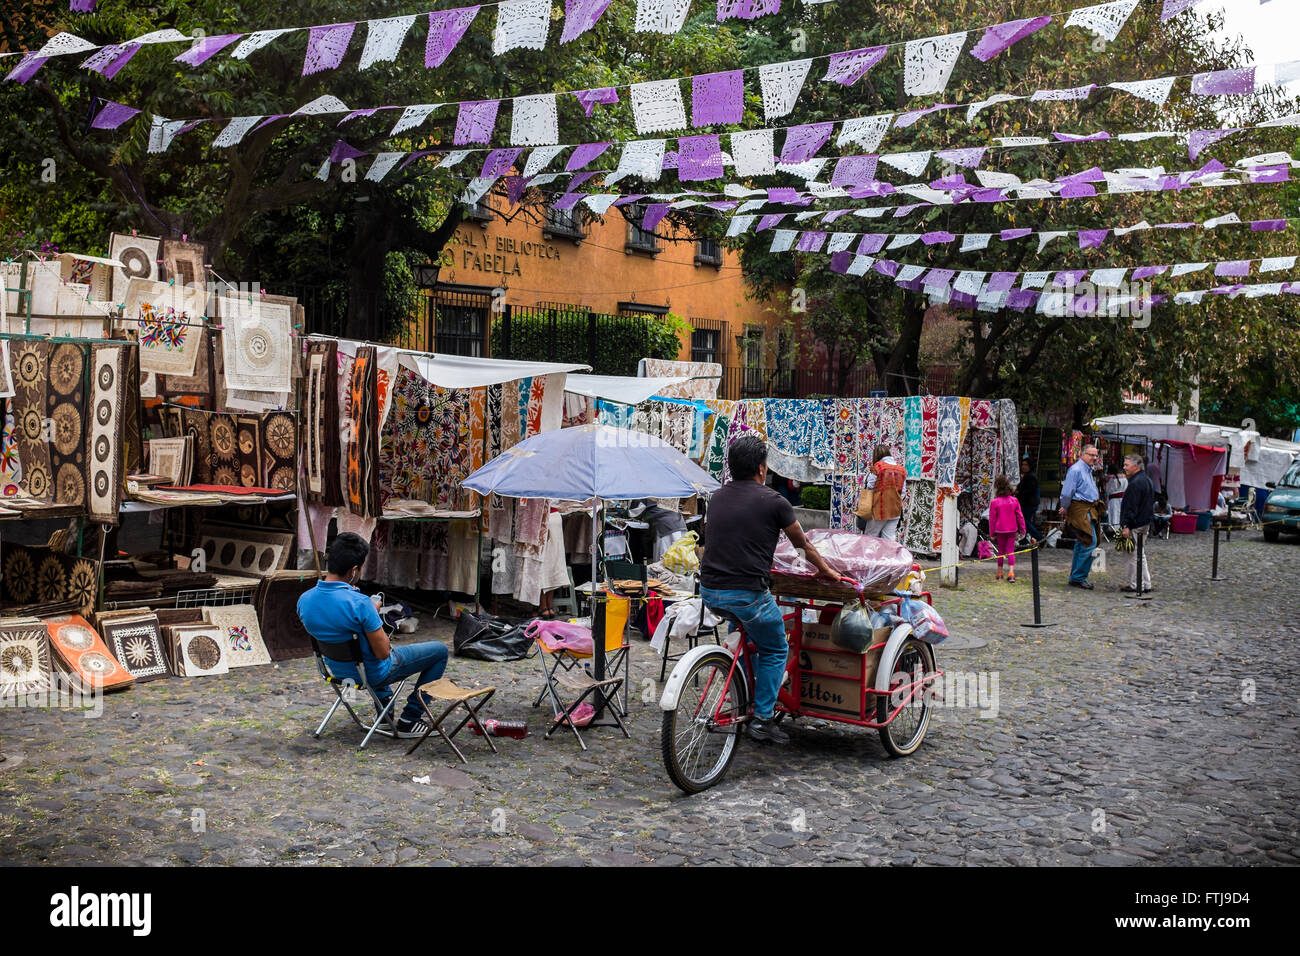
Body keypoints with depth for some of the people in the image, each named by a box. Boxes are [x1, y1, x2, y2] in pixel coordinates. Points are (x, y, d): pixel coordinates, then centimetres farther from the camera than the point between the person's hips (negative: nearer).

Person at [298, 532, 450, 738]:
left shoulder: (304, 600, -12)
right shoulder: (359, 604, -34)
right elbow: (383, 652, -25)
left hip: (339, 671, 7)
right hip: (373, 675, -7)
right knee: (440, 651, 9)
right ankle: (410, 719, 12)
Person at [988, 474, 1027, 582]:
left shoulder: (994, 502, -10)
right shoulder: (1014, 500, -2)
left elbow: (992, 519, -5)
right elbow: (1020, 516, 3)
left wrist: (992, 534, 3)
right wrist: (1022, 530, 12)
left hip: (1000, 531, -1)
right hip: (1012, 530, 1)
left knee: (1000, 551, 12)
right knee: (1011, 551, 4)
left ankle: (999, 573, 18)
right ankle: (1011, 572, -10)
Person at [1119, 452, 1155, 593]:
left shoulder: (1135, 483, -19)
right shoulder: (1147, 480, 14)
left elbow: (1131, 507, -22)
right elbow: (1151, 504, 20)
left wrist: (1126, 525, -21)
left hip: (1135, 525, -10)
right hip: (1146, 523, 10)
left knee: (1134, 555, -3)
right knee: (1141, 555, 16)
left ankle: (1135, 585, 1)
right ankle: (1146, 584, 20)